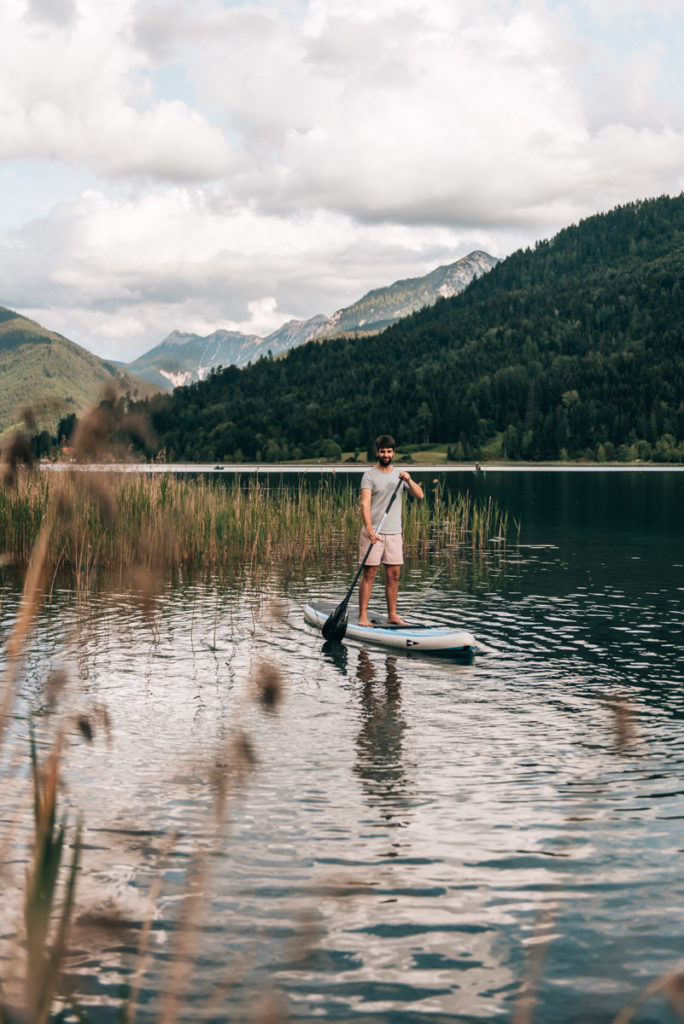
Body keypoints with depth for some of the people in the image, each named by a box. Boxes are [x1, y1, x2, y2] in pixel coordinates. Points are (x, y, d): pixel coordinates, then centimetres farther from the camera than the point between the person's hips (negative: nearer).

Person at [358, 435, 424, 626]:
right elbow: (365, 503, -15)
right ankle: (362, 616, -1)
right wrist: (369, 528, -28)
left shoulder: (399, 474, 12)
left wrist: (409, 480, -15)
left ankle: (392, 615, 15)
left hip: (394, 533, 5)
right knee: (369, 574, -4)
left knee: (393, 575, 6)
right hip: (373, 532, -5)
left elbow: (420, 495, 3)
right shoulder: (370, 475, -4)